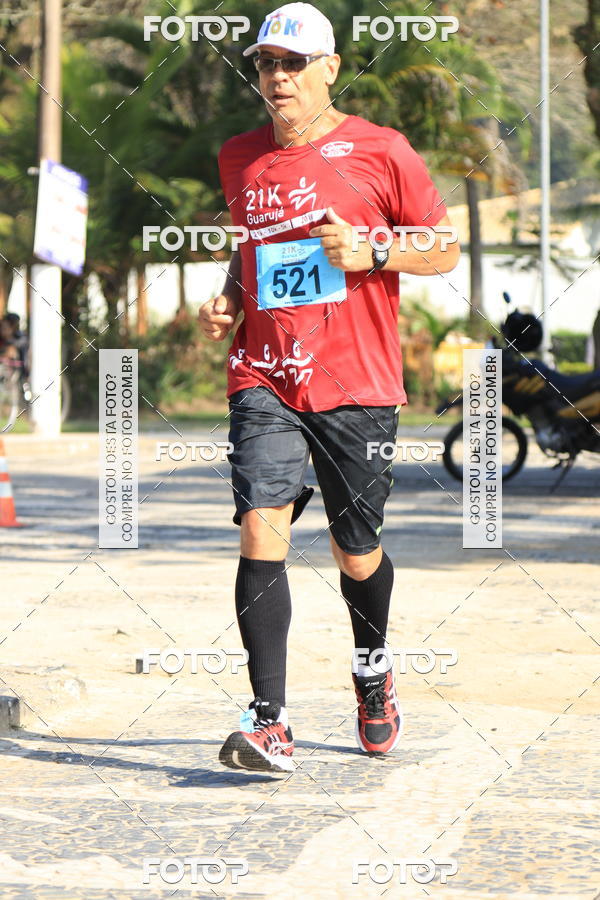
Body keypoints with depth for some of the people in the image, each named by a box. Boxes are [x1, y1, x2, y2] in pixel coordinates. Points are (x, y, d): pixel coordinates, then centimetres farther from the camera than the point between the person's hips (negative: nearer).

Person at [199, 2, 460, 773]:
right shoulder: (239, 159, 9)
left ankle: (372, 670, 41)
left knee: (356, 553, 8)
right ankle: (269, 724, -18)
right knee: (261, 529, -16)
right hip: (264, 380, 2)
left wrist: (371, 253, -13)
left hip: (356, 384, -2)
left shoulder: (381, 152, -3)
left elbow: (445, 249, 3)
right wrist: (229, 297, 7)